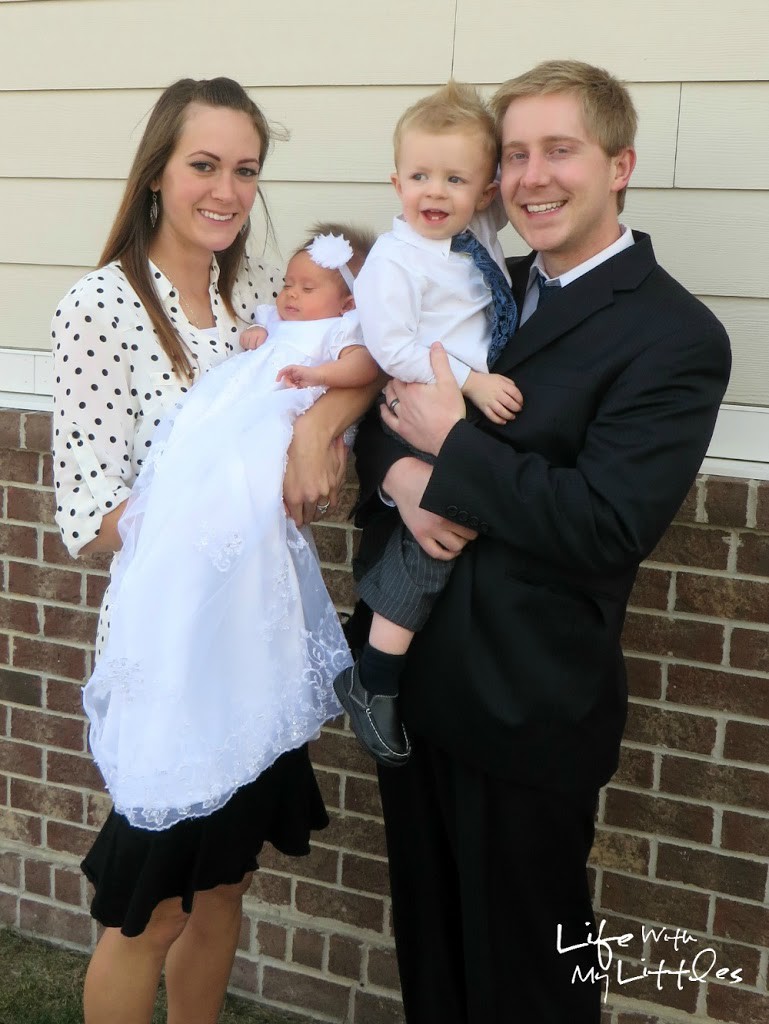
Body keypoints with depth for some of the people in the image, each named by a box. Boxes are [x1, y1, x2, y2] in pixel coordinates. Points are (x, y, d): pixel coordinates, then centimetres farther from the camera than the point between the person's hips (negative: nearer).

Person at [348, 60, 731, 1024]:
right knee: (427, 943, 24)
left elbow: (606, 527, -22)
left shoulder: (675, 336, -13)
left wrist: (450, 442, -17)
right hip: (409, 682, 6)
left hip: (527, 709, -6)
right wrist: (404, 476, -15)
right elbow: (380, 409, 8)